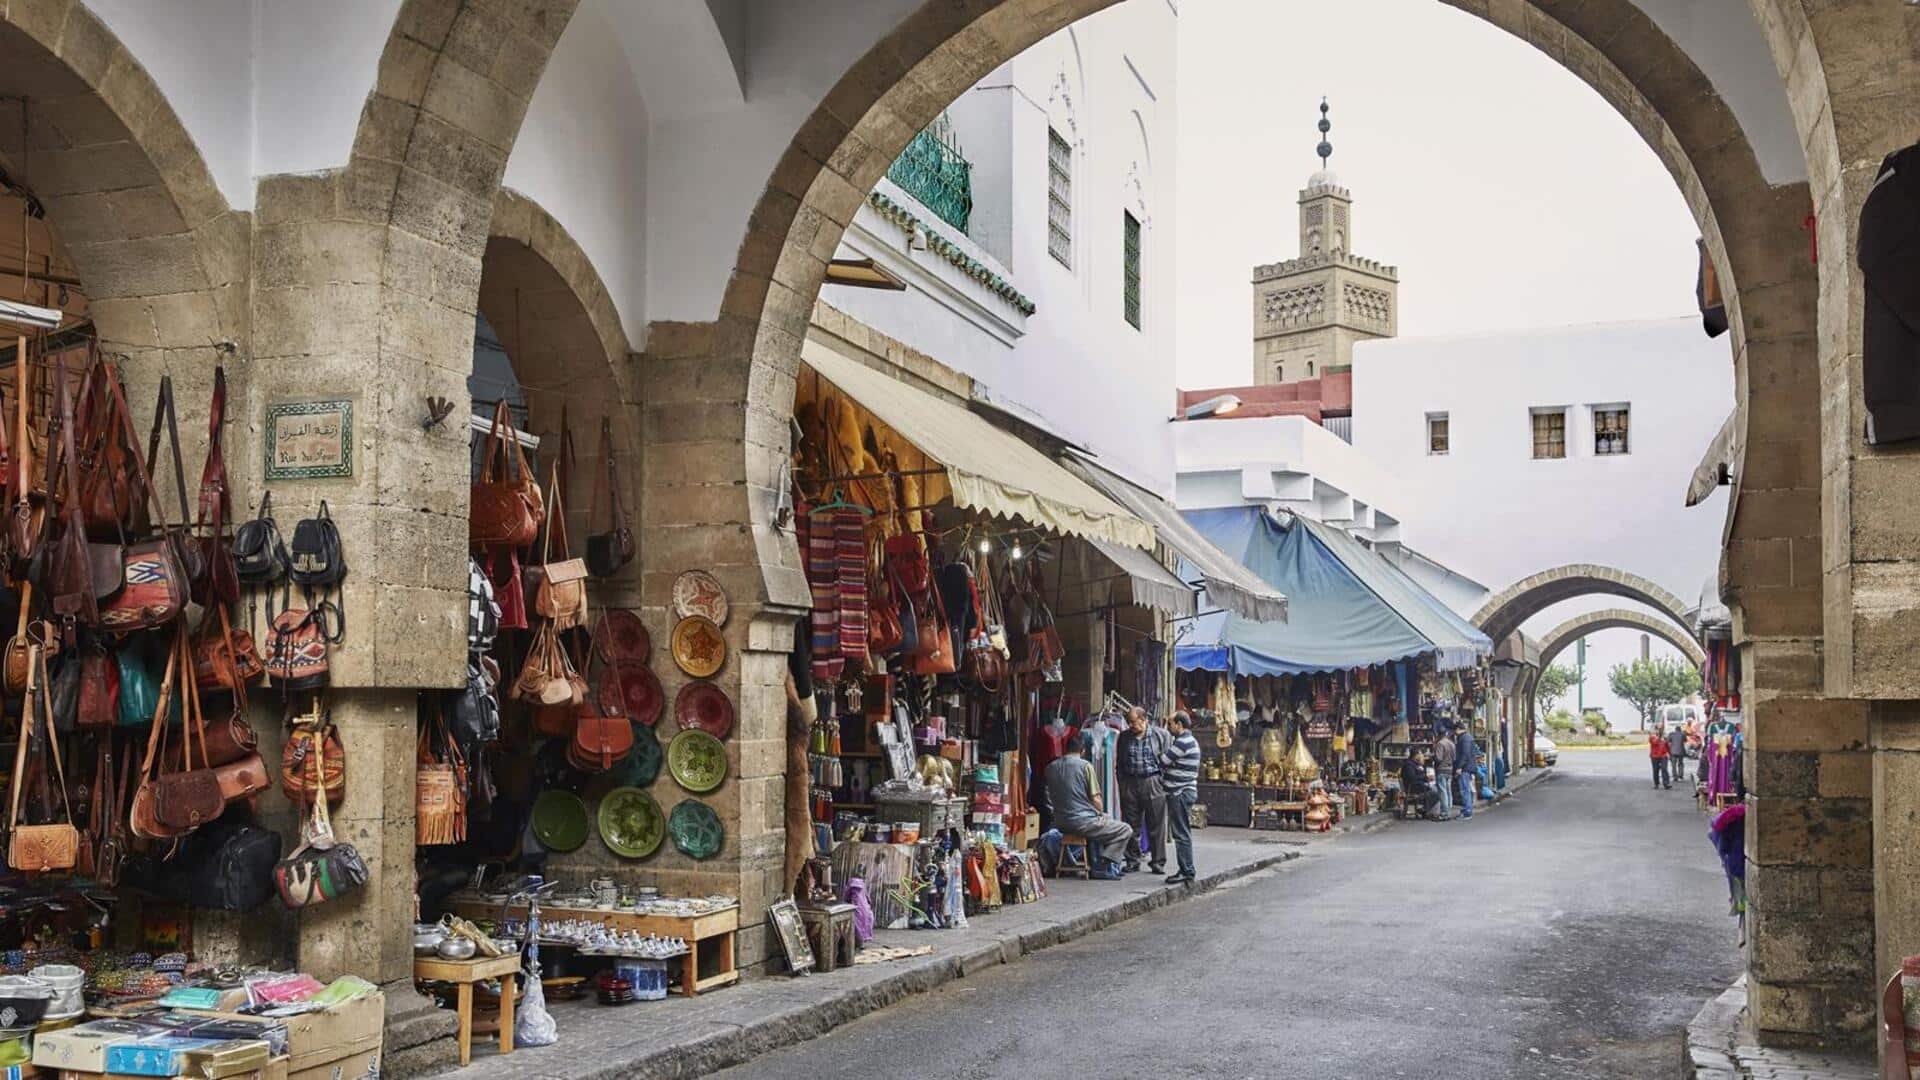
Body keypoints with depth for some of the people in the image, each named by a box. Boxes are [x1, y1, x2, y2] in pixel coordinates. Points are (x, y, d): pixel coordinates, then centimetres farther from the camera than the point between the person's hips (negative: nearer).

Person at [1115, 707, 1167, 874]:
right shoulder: (1124, 737, 9)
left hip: (1153, 784, -3)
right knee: (1131, 825, 6)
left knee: (1156, 826, 1)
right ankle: (1132, 861, 16)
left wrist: (1164, 783, -2)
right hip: (1130, 784, 3)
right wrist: (1122, 786, 8)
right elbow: (1119, 763, 14)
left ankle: (1158, 861, 10)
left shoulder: (1158, 735, 0)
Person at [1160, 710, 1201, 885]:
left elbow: (1162, 761, -13)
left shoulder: (1182, 743, -17)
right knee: (1182, 834, 14)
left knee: (1181, 834, -7)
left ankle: (1186, 873, -5)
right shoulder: (1190, 741, 17)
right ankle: (1185, 870, 19)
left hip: (1180, 793, -10)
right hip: (1185, 791, 10)